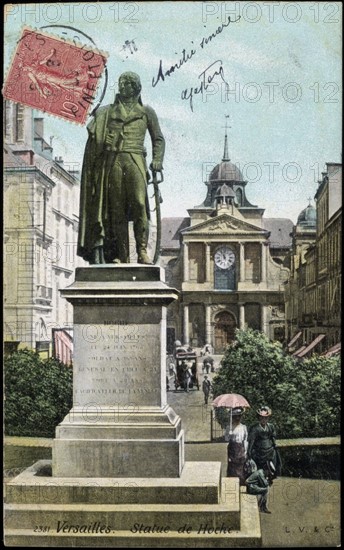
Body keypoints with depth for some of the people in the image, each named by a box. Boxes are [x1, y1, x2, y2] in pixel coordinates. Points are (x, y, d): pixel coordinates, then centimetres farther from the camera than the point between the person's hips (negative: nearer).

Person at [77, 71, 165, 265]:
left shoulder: (146, 111, 19)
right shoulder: (107, 111, 23)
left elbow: (158, 138, 14)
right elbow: (94, 131, 15)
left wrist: (157, 160, 0)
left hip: (134, 160, -1)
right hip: (112, 160, 2)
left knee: (139, 203, -20)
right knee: (117, 209, -4)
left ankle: (142, 250, -21)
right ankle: (121, 256, -4)